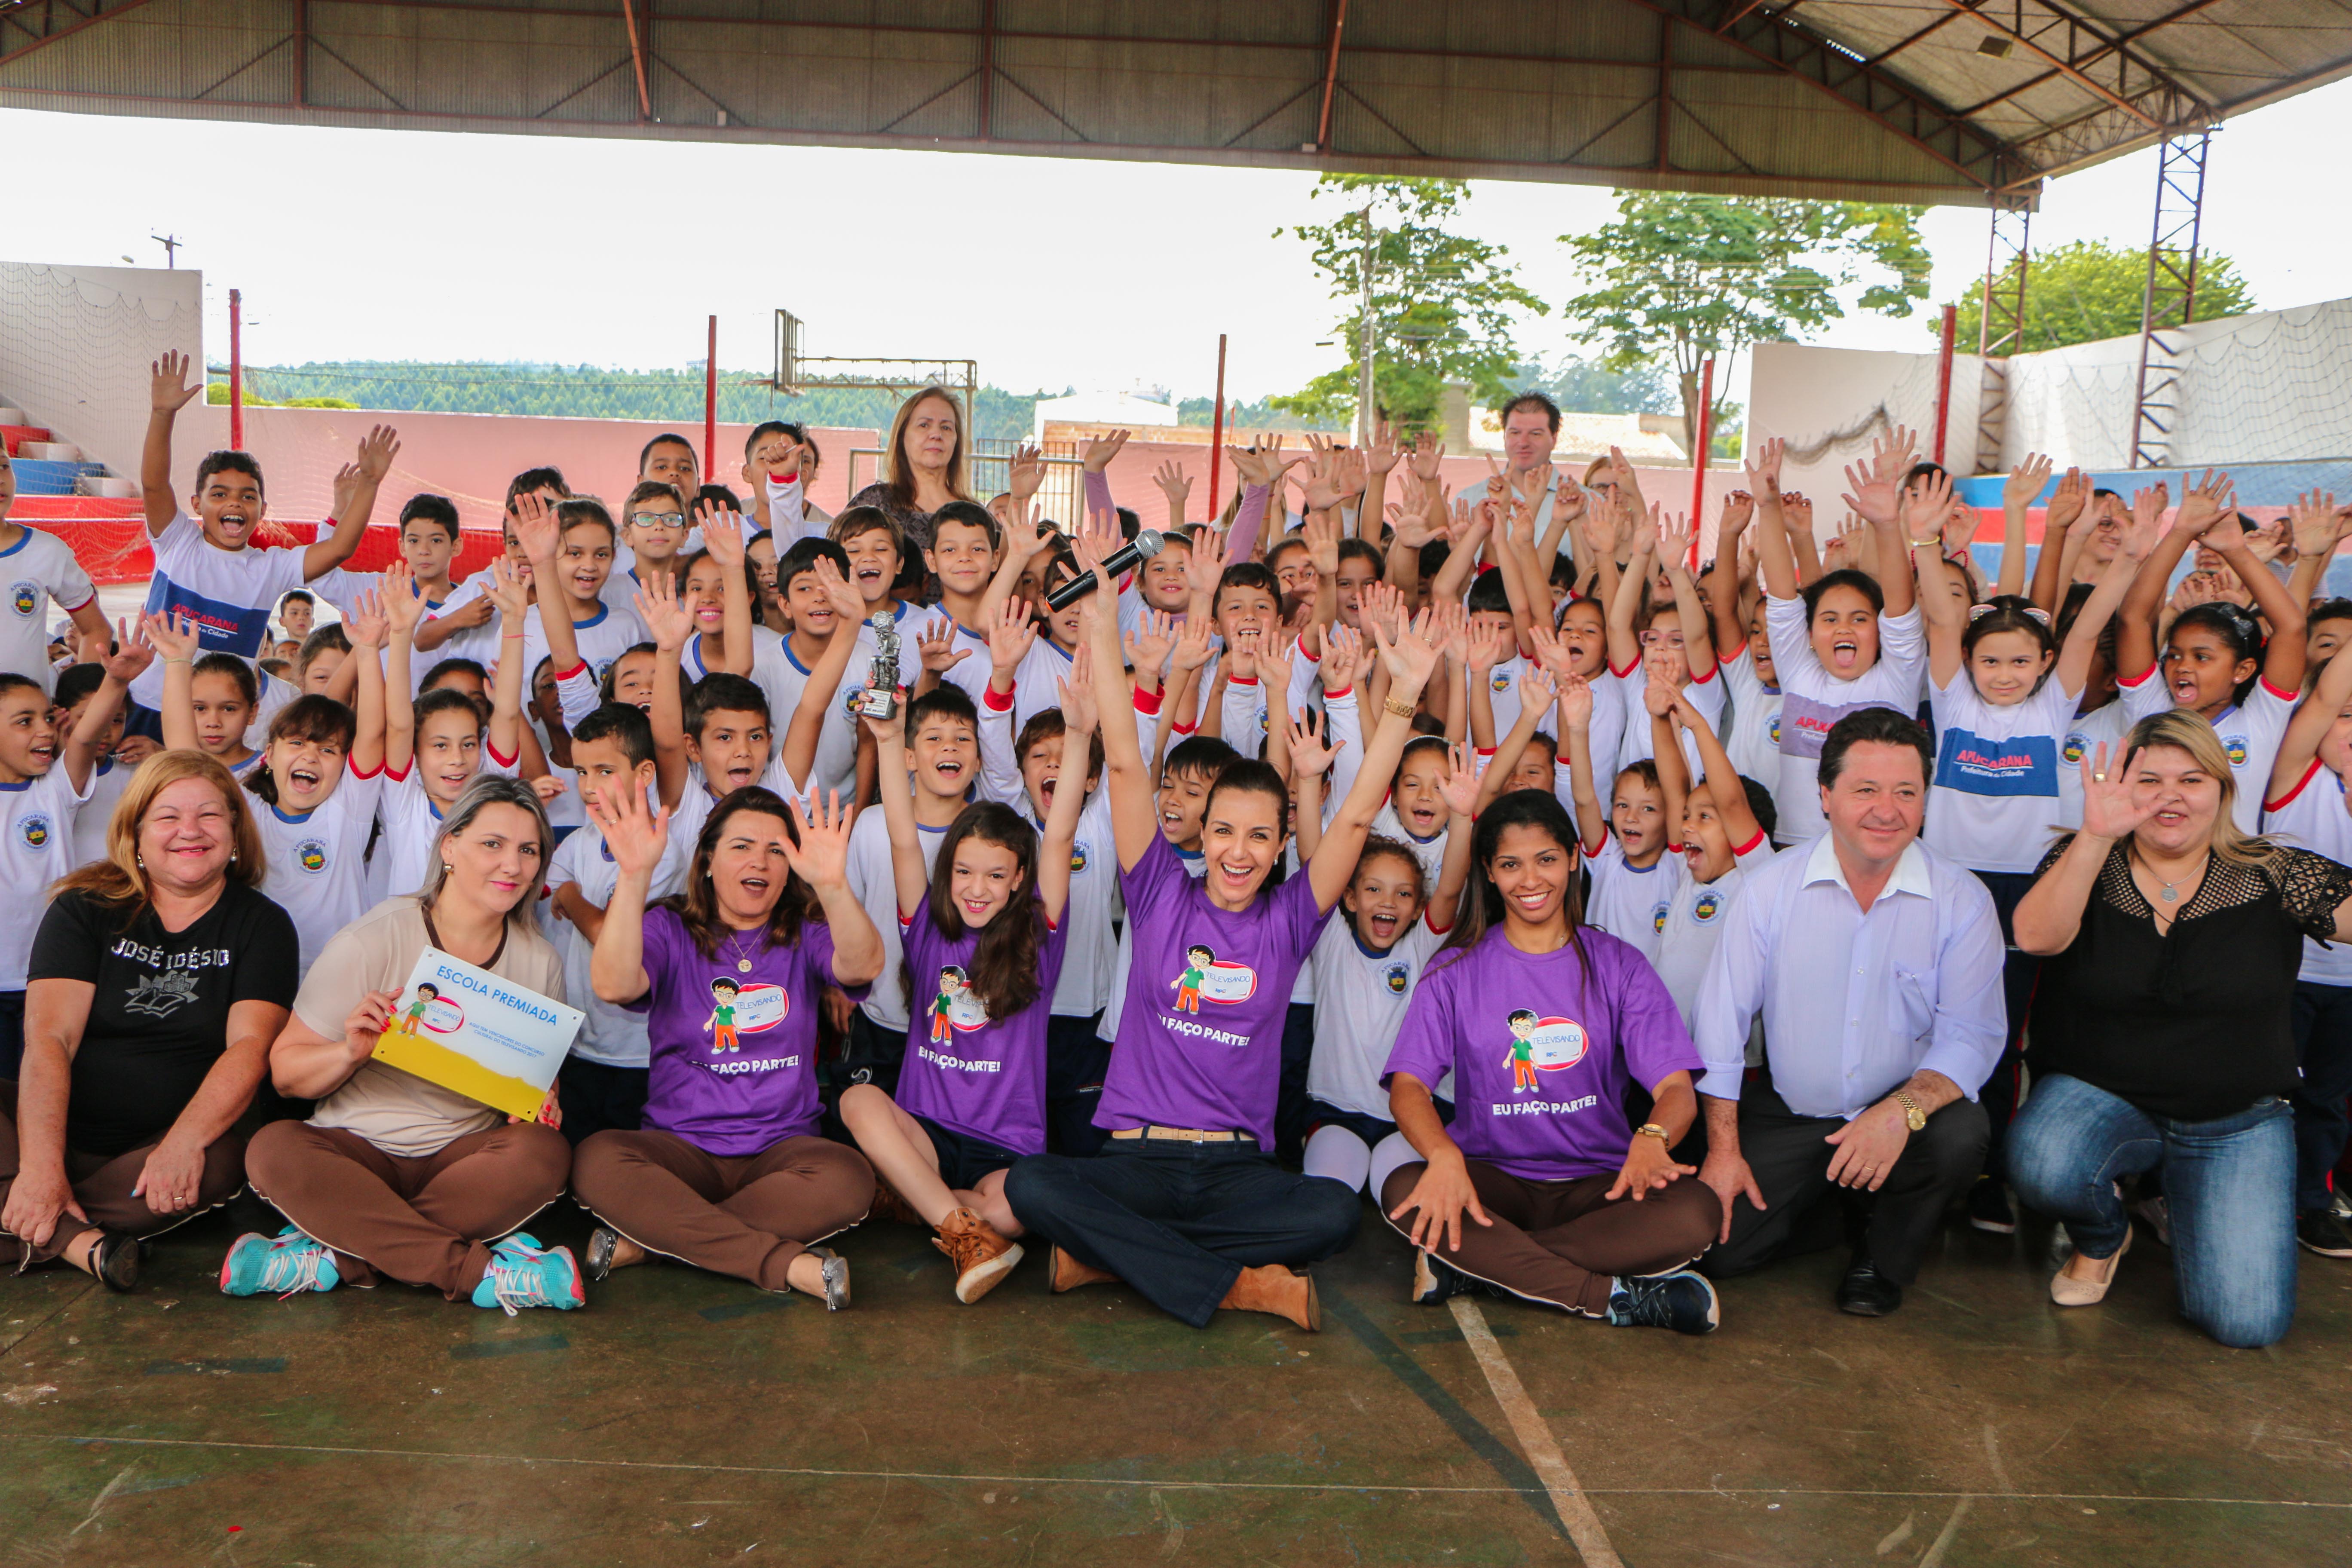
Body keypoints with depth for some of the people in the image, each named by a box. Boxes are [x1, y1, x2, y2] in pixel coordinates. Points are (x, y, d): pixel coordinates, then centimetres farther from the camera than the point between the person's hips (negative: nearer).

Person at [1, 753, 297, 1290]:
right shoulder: (85, 909, 5)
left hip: (164, 1149, 0)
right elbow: (48, 1039, -8)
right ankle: (80, 1242, -31)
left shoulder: (262, 925, 5)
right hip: (60, 1132, 1)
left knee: (218, 1165, -34)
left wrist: (185, 1143, -27)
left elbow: (251, 1045, -9)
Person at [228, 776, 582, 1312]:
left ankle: (343, 1257, -26)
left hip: (466, 1154, 2)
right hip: (358, 1147, -1)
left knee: (545, 1152, -29)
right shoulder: (371, 942, -8)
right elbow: (285, 1074, -7)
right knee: (273, 1150, -32)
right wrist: (351, 1053, -27)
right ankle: (481, 1272, -34)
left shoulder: (540, 963, 2)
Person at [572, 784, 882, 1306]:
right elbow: (614, 985, -18)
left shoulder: (806, 935, 7)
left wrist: (831, 884, -37)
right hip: (681, 1145, 0)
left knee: (848, 1181, -32)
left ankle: (646, 1241, -21)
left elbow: (863, 967, -17)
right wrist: (634, 875, -31)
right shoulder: (669, 930, 5)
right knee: (598, 1160, -31)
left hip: (781, 1147, 0)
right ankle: (792, 1265, -31)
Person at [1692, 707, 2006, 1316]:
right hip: (1787, 1114, 0)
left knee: (1960, 1133, -33)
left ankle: (1886, 1257, 0)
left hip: (1906, 1115, 0)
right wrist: (1723, 1148, -7)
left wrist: (1903, 1111, -30)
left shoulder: (1963, 901, -8)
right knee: (1715, 1246, -16)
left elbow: (1972, 1035, -11)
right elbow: (1721, 1025, -3)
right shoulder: (1771, 888, -6)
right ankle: (1817, 1216, 20)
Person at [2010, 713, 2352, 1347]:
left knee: (2247, 1323, -12)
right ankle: (2103, 1238, 4)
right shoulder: (2084, 863, -3)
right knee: (2041, 1165, -35)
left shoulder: (2273, 874, -1)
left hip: (2239, 1122, 1)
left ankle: (2179, 1206, 23)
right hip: (2099, 1097, -1)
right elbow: (2036, 936, -23)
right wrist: (2096, 837, -35)